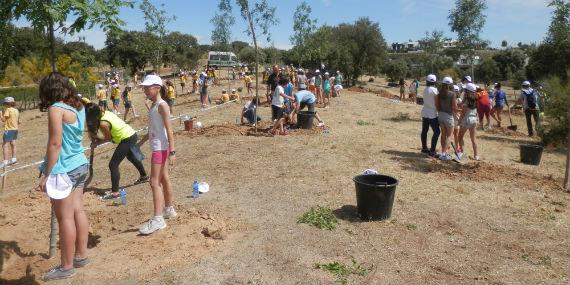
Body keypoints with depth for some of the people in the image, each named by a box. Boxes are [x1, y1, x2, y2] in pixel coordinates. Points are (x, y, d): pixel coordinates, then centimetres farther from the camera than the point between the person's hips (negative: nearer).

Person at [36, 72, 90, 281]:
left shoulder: (56, 109, -15)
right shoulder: (78, 107, 9)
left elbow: (55, 144, -18)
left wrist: (46, 175, -14)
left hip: (64, 169, -8)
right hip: (80, 165, 8)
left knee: (65, 217, 1)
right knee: (78, 211, 15)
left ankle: (66, 267, 13)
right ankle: (81, 255, 27)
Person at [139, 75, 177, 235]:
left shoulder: (162, 105, -14)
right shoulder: (153, 105, 13)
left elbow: (169, 129, -19)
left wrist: (172, 151, -23)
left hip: (160, 148, -10)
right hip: (156, 147, 10)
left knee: (154, 182, -9)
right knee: (164, 179, 18)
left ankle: (158, 219, -6)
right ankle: (169, 209, 32)